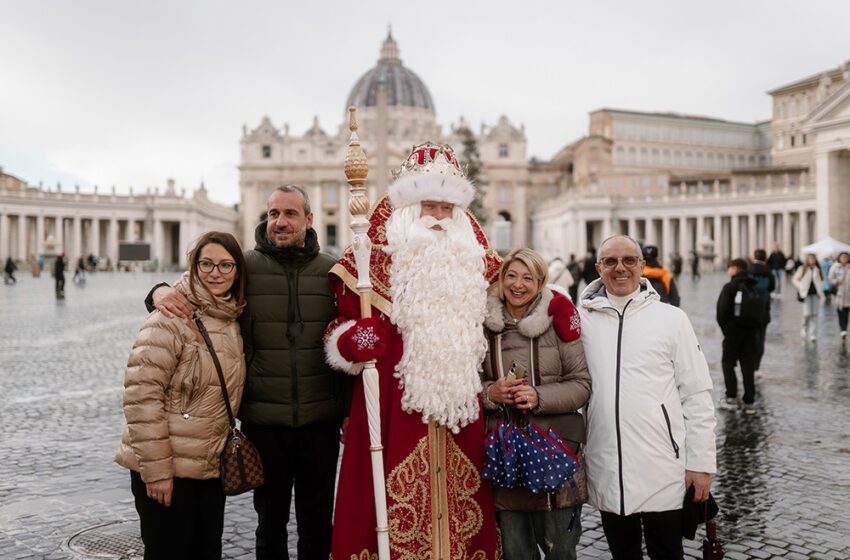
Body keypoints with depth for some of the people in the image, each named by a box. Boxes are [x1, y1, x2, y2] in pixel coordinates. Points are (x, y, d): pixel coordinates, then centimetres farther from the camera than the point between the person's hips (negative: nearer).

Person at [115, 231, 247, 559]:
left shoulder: (231, 320, 8)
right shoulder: (173, 318, -15)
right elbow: (142, 393, -20)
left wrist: (227, 450, 14)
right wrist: (156, 468, -20)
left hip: (211, 468, 7)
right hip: (166, 469, -7)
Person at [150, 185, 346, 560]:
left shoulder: (331, 271, 1)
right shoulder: (245, 266, -3)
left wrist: (350, 408, 3)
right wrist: (162, 292, -17)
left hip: (321, 419, 1)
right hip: (263, 419, 0)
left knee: (317, 518, 15)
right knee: (270, 518, 16)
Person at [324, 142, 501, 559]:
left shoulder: (475, 259, 14)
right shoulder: (377, 256, -2)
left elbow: (487, 326, 24)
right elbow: (346, 322, 0)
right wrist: (352, 343, -21)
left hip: (458, 399, 5)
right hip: (393, 400, -4)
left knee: (457, 499, 11)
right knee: (395, 501, -3)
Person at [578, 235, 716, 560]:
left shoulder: (671, 319, -3)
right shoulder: (581, 319, 0)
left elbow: (697, 396, -2)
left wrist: (701, 462, -4)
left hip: (662, 470, -2)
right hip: (606, 472, 2)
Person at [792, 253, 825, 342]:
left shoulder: (818, 269, 6)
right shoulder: (802, 269, -1)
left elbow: (821, 281, 16)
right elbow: (794, 279, 3)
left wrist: (820, 291, 4)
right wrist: (801, 288, -7)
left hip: (815, 294, 3)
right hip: (806, 294, -3)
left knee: (814, 315, 1)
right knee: (807, 313, -12)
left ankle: (813, 335, 6)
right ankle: (805, 327, 19)